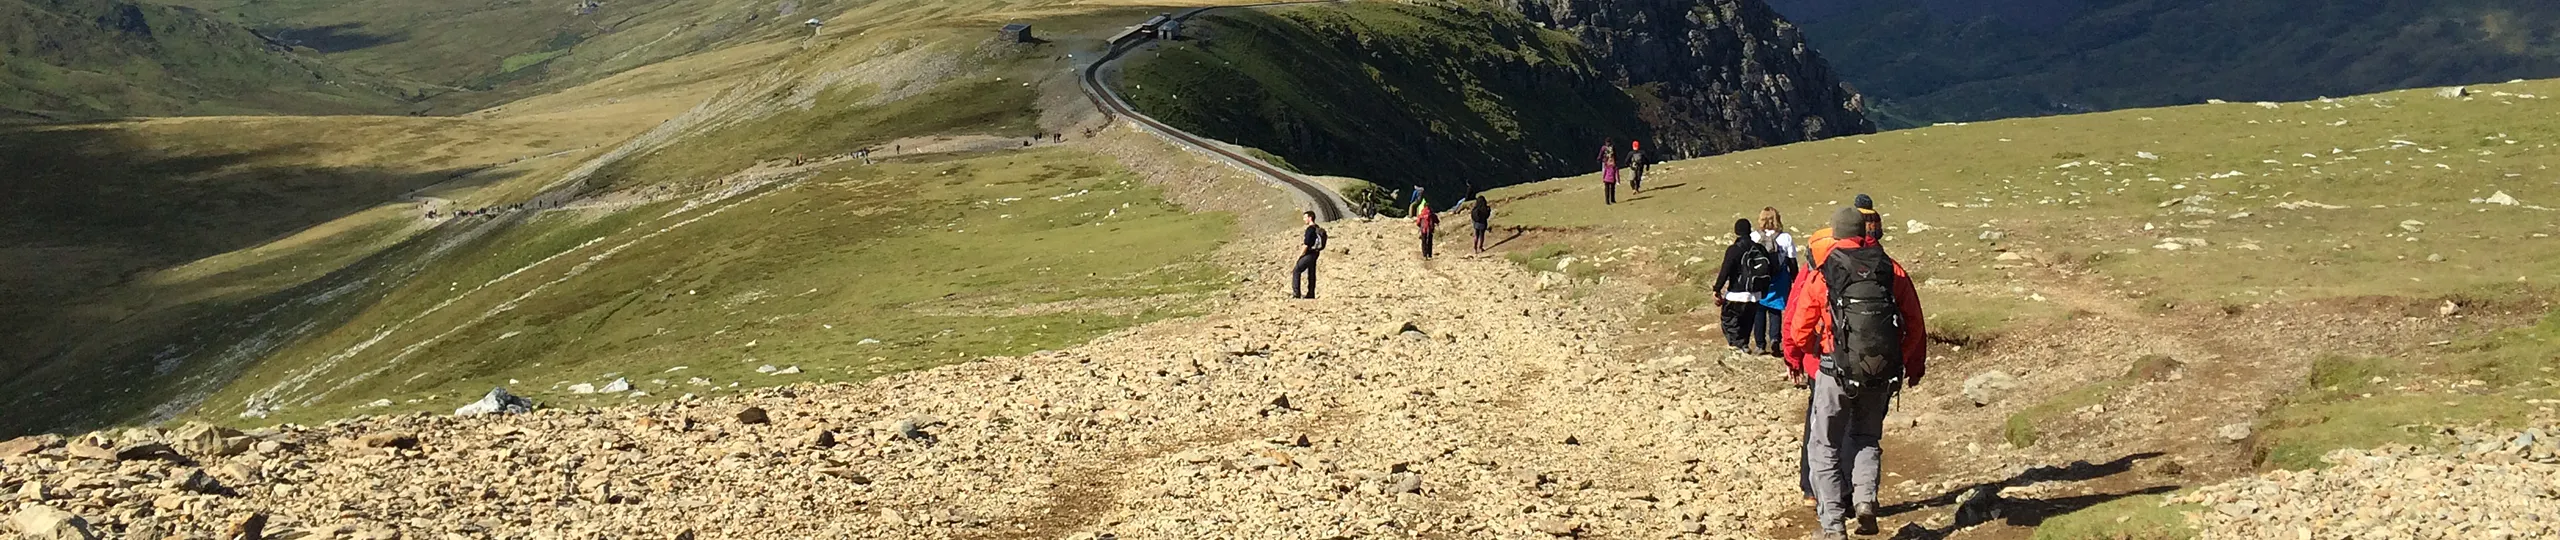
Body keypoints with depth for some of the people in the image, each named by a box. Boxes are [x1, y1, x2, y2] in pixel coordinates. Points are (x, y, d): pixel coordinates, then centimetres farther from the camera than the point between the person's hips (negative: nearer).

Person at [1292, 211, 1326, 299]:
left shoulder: (1310, 229, -20)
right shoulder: (1318, 228, 9)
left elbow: (1306, 245, -21)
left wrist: (1299, 255, -11)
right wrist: (1302, 245, 14)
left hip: (1309, 254, -9)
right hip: (1315, 253, 9)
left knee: (1296, 272, -2)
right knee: (1311, 274, 14)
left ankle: (1296, 293, -5)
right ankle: (1311, 294, 18)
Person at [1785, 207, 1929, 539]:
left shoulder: (1820, 276, -4)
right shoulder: (1893, 271, 1)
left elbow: (1799, 328, 4)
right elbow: (1915, 325, 7)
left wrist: (1795, 355, 26)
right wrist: (1914, 366, 22)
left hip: (1835, 372, -3)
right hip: (1882, 374, 3)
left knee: (1825, 446, 10)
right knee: (1867, 437, 24)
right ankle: (1865, 499, 3)